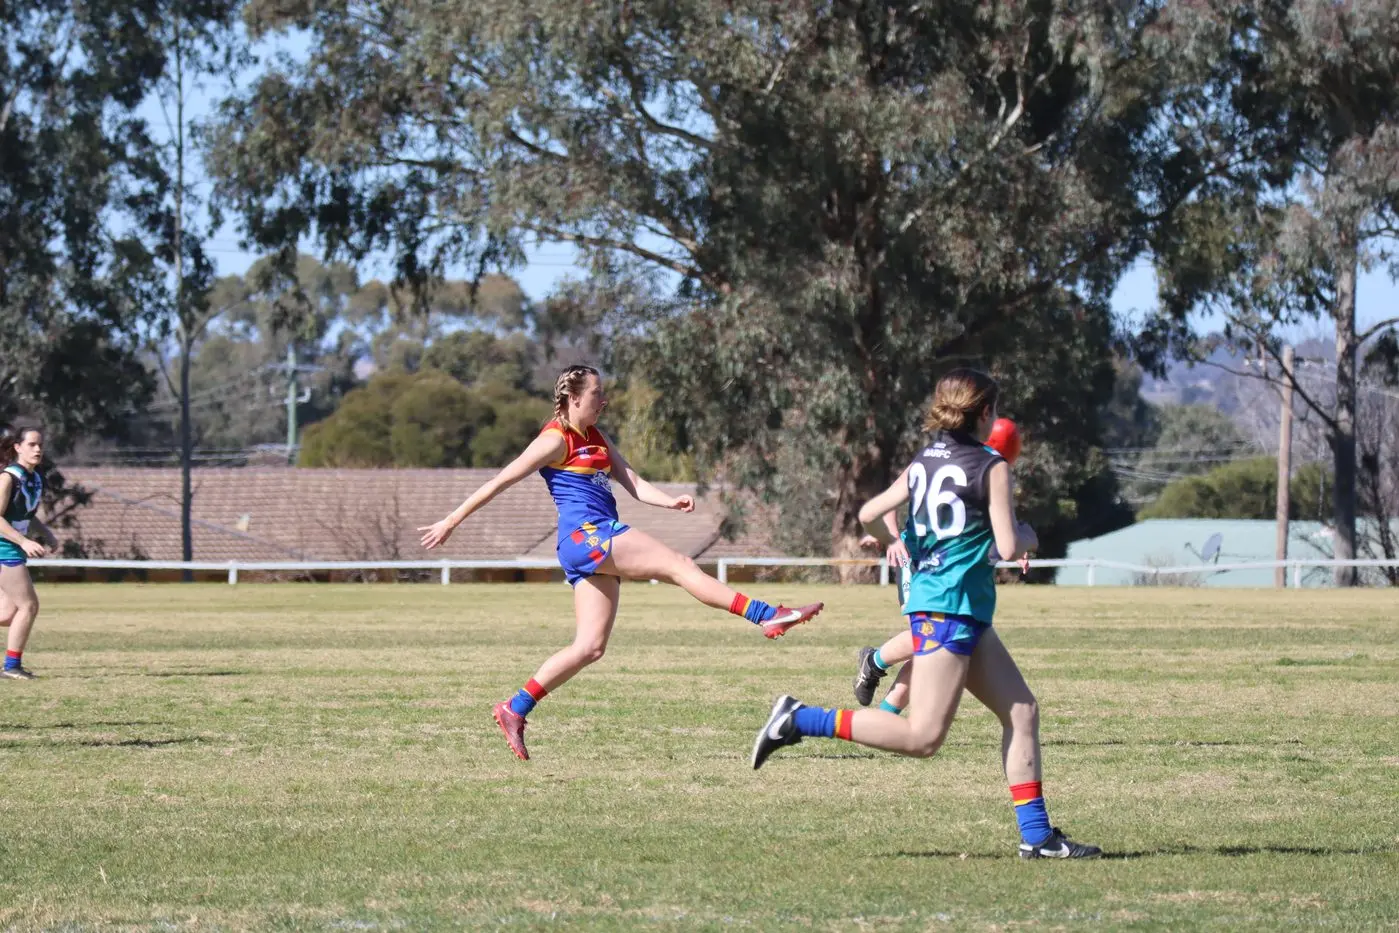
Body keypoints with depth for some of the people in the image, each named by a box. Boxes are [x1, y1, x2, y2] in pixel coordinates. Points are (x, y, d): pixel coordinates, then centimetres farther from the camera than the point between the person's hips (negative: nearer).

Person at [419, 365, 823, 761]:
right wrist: (452, 521, -4)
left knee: (590, 646, 5)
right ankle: (768, 616, -18)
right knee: (679, 565, -14)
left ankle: (515, 708, 7)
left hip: (599, 542, 10)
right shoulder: (556, 439, -5)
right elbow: (502, 480, -4)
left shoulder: (596, 439, 22)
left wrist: (669, 501, -5)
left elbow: (632, 481, 15)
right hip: (584, 534, -10)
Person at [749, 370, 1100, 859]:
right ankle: (801, 719, -12)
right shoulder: (991, 466, -8)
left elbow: (868, 514, 8)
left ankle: (1036, 834, 8)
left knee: (1021, 711, 10)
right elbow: (1008, 547, -13)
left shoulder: (923, 462, 12)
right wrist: (1028, 537, 10)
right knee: (922, 737, -11)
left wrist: (896, 545, 28)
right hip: (950, 609, -9)